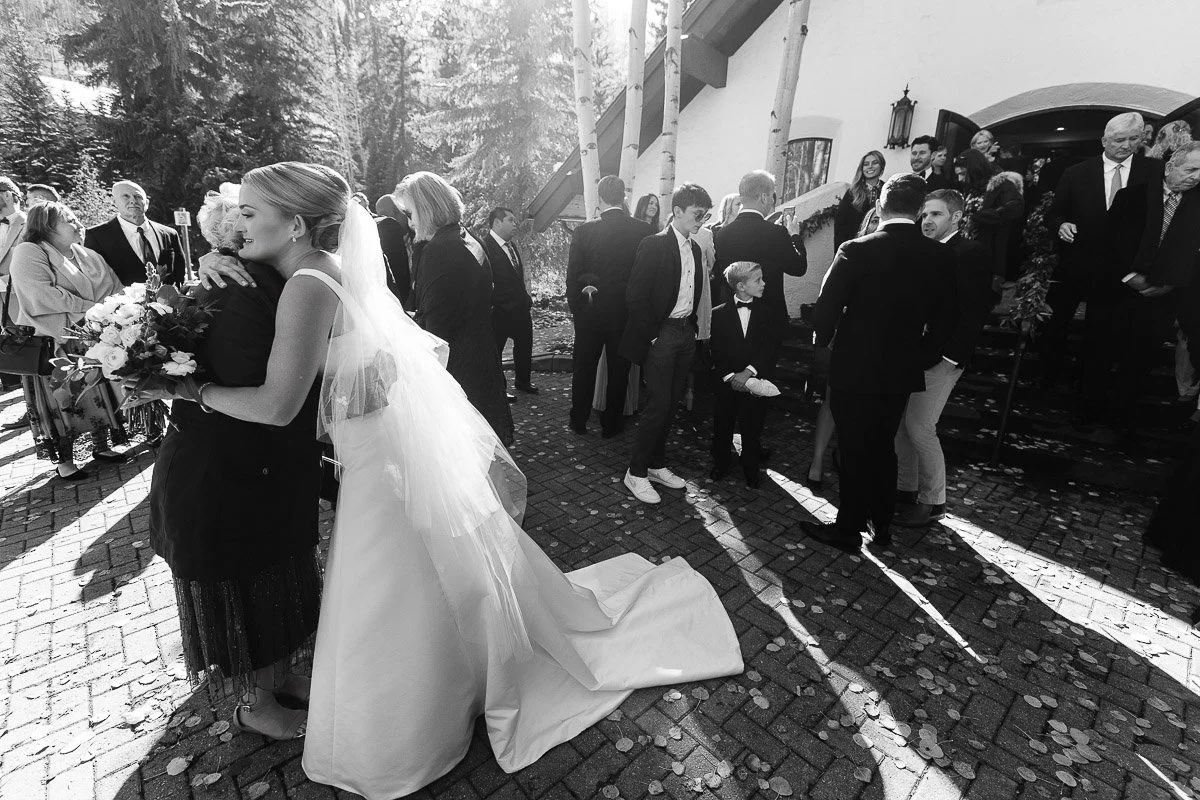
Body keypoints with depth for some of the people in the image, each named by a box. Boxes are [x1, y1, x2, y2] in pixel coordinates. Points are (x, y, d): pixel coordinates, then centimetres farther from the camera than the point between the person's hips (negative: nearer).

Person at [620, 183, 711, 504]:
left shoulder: (694, 248, 13)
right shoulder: (654, 245, -9)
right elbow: (635, 296, -13)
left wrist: (692, 327, 7)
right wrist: (651, 335, -14)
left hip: (686, 333, 7)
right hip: (661, 334, -7)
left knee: (671, 404, 11)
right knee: (658, 405, -7)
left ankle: (657, 465, 24)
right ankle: (636, 473, 7)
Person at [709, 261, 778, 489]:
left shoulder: (766, 312, 4)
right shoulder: (719, 314, 1)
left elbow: (771, 348, -5)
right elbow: (716, 351, -3)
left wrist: (748, 372, -16)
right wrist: (729, 376, -15)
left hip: (756, 381, 0)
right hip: (728, 383, 0)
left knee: (752, 428, 6)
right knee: (722, 426, 9)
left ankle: (751, 469, 25)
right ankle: (721, 462, 31)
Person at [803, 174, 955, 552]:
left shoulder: (856, 251, -14)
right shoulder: (941, 256, -1)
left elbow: (827, 306, -12)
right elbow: (944, 320, 3)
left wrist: (822, 344, 5)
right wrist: (915, 350, 18)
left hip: (855, 368, -4)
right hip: (902, 370, 5)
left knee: (855, 451, 6)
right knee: (884, 446, 19)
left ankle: (849, 529, 18)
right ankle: (882, 524, 32)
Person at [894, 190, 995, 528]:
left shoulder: (972, 254, -6)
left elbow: (975, 311, -13)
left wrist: (952, 357, -18)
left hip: (939, 359, -7)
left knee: (920, 428, -4)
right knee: (899, 424, 10)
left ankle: (932, 502, 13)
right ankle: (905, 488, 26)